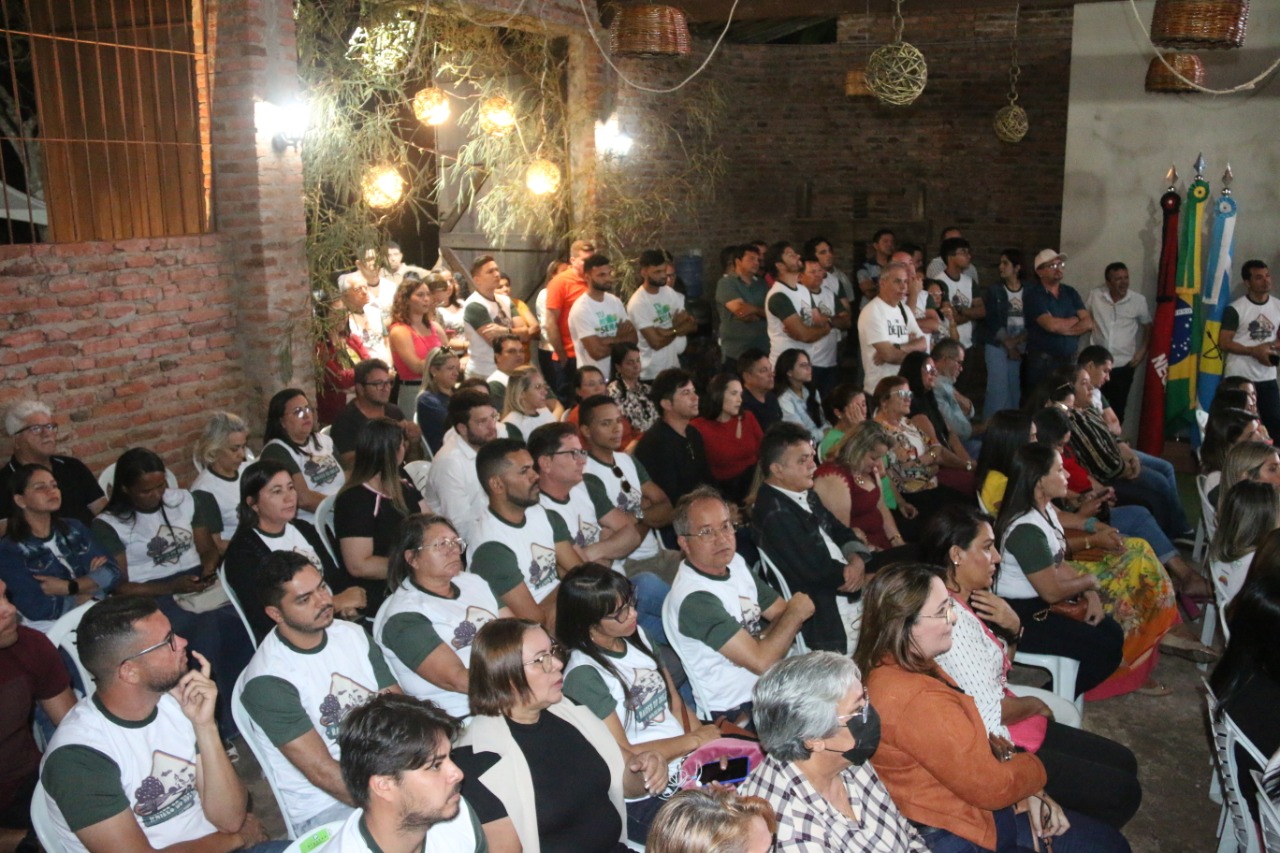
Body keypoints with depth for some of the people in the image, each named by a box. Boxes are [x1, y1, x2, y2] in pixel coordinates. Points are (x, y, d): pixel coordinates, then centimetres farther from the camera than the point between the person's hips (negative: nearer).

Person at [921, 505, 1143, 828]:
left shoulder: (970, 600, 2)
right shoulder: (952, 619, -28)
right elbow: (990, 715, -24)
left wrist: (1012, 627, -6)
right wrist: (1034, 704, -4)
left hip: (1012, 726, 10)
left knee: (1124, 762, 16)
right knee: (1122, 792, -2)